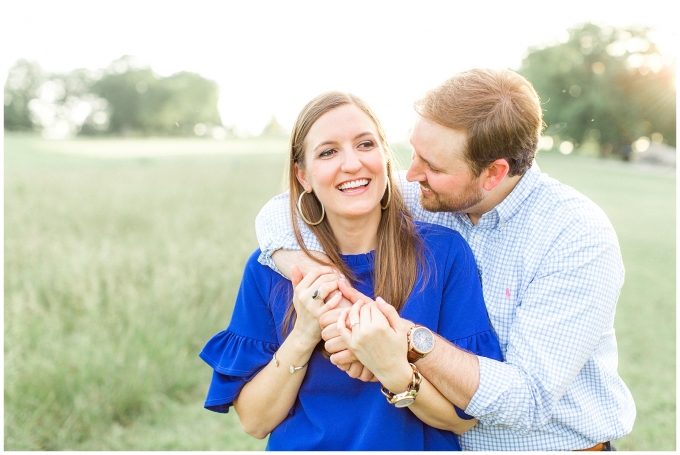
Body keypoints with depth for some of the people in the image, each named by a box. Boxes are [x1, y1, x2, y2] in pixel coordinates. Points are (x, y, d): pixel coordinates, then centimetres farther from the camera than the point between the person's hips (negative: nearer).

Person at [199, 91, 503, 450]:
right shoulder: (270, 267, -12)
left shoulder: (444, 254, -16)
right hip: (304, 445, 1)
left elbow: (465, 416, -14)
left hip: (417, 445, 0)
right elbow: (254, 421, -10)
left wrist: (396, 373, -32)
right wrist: (302, 337, -25)